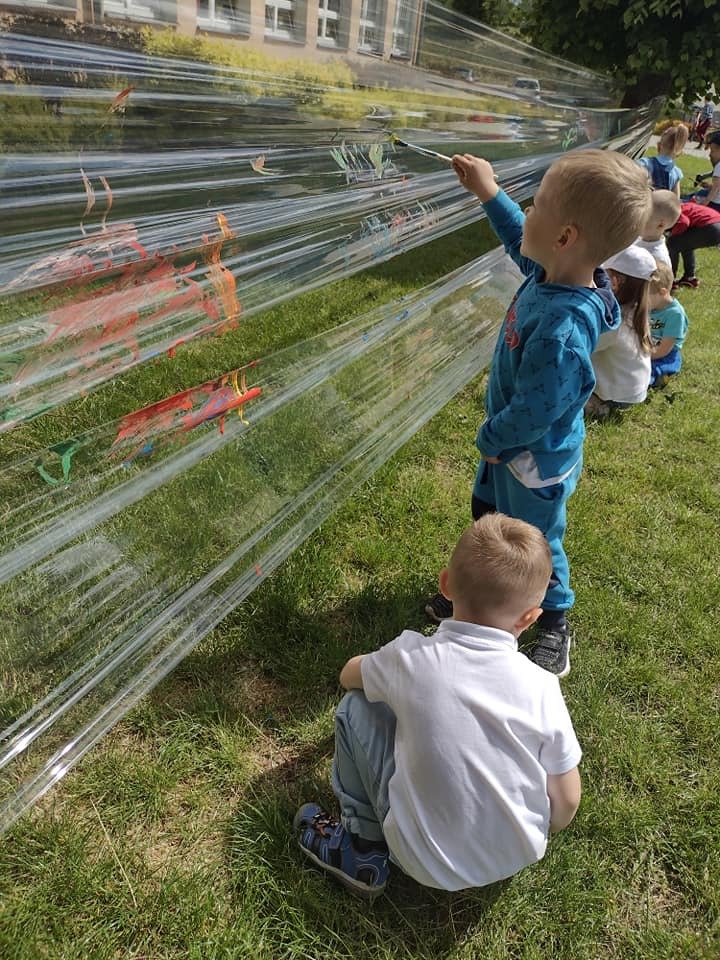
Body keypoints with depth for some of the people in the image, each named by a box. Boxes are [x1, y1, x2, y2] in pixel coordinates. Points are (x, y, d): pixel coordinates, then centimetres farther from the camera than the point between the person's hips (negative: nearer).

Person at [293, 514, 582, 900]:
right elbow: (566, 803, -6)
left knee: (355, 707, 5)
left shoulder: (411, 658, -20)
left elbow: (349, 675, 3)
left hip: (428, 864, -2)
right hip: (519, 855, 3)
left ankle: (361, 848, 16)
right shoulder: (541, 688, -18)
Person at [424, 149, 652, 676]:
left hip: (536, 460, -9)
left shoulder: (562, 332, -41)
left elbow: (533, 413, -31)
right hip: (509, 443, 9)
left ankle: (555, 623, 43)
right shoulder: (555, 273, -15)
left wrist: (490, 440, -13)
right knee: (487, 519, 28)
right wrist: (489, 192, 10)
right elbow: (522, 243, 10)